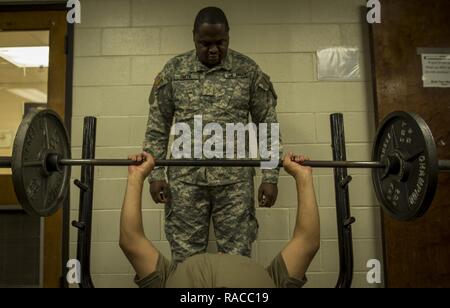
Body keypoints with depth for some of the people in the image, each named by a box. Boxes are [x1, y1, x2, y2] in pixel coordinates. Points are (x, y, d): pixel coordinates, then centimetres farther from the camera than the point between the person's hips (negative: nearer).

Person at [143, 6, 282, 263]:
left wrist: (270, 177, -3)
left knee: (237, 257, 7)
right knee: (186, 257, 9)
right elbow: (157, 127, 6)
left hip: (235, 178, 0)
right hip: (186, 177, 1)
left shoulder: (249, 70, 2)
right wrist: (156, 173, -1)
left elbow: (267, 126, 2)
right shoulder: (173, 70, 5)